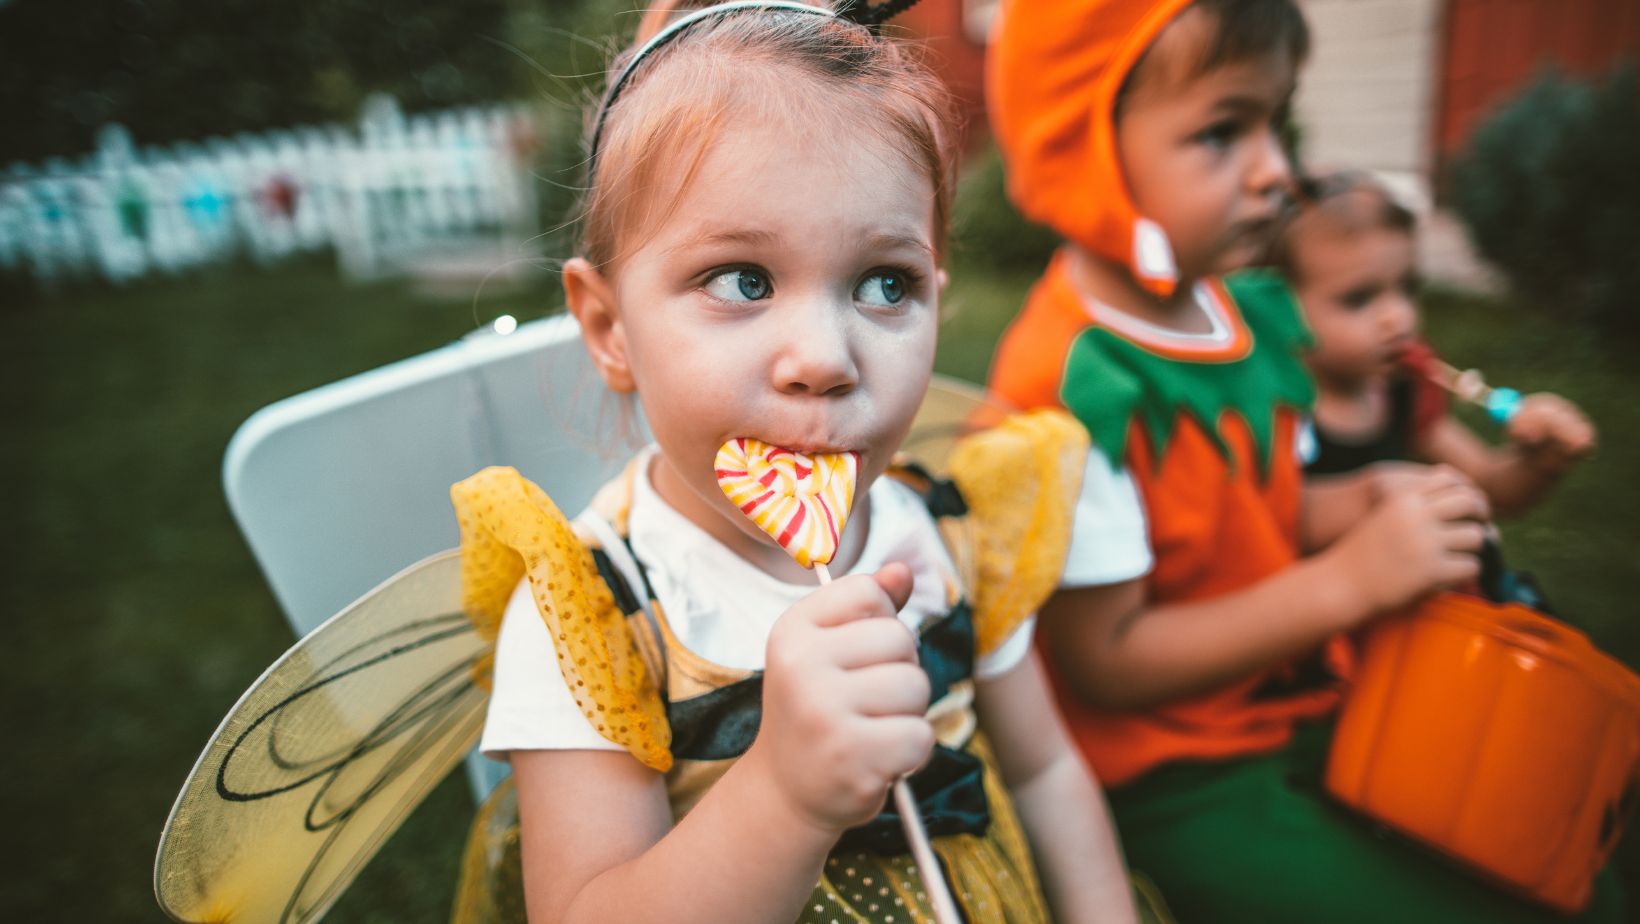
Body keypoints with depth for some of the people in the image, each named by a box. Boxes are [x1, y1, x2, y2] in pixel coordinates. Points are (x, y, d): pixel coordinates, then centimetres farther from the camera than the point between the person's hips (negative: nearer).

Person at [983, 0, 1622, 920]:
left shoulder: (1254, 308, -1)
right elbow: (1104, 662, -23)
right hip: (1179, 785, -7)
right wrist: (1346, 581, -23)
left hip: (1312, 709, 8)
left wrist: (1360, 503, -8)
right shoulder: (1074, 389, -28)